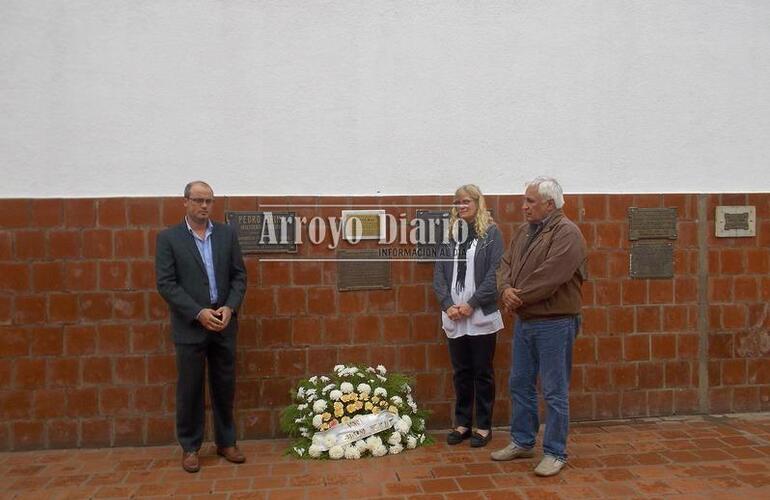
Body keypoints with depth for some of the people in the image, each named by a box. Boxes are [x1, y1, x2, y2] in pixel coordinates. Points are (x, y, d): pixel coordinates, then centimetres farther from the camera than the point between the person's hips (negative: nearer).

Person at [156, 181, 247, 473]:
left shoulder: (227, 234, 6)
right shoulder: (168, 238, -2)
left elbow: (239, 275, 6)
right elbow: (166, 283, -9)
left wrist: (229, 308, -9)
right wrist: (199, 313, -17)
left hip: (223, 324, 3)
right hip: (190, 326, -3)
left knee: (225, 387, 11)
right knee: (190, 389, 6)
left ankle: (226, 442, 25)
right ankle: (189, 447, 21)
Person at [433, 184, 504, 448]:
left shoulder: (491, 233, -1)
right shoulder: (449, 234, 10)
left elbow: (495, 273, -9)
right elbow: (439, 273, 6)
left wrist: (472, 303, -14)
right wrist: (448, 304, -8)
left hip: (482, 315, -3)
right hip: (453, 317, 3)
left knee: (483, 373, 6)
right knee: (461, 373, 12)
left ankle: (484, 426, 19)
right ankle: (462, 423, 24)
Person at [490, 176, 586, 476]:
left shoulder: (567, 233, -14)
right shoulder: (524, 232, 12)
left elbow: (550, 276, -23)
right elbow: (506, 264, 9)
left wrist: (518, 297, -13)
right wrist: (506, 289, -12)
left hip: (554, 323, -8)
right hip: (524, 320, 8)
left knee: (555, 392, 2)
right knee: (520, 384, 16)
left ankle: (555, 454, 15)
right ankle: (522, 442, 31)